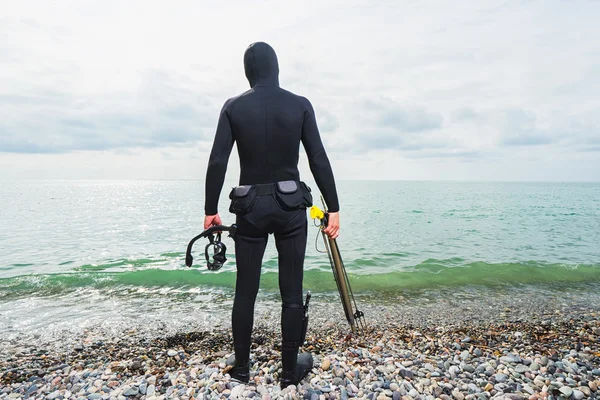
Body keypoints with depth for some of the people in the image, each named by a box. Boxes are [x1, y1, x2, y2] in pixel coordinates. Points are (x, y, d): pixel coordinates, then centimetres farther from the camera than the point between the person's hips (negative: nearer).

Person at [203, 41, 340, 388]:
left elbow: (218, 162, -4)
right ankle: (291, 369, 22)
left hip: (250, 206, 1)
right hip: (290, 205, -1)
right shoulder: (300, 105, -1)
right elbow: (319, 159, -4)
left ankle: (241, 365, 27)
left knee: (245, 291, 13)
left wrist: (211, 210, 4)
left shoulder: (234, 107, 1)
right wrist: (334, 208, 0)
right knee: (292, 292, 9)